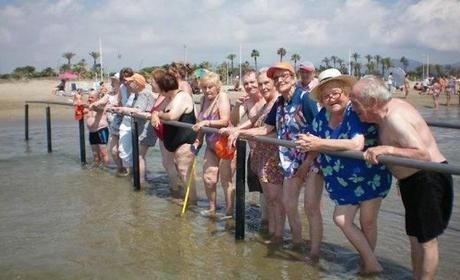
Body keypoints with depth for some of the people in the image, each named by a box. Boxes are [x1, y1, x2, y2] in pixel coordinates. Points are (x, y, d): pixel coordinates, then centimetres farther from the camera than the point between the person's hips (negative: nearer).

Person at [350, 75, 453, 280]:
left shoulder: (394, 119, -26)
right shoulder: (391, 107, 3)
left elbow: (423, 154, -32)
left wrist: (386, 149, -37)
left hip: (427, 179, -10)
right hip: (414, 181, 10)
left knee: (426, 239, 2)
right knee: (415, 236, 17)